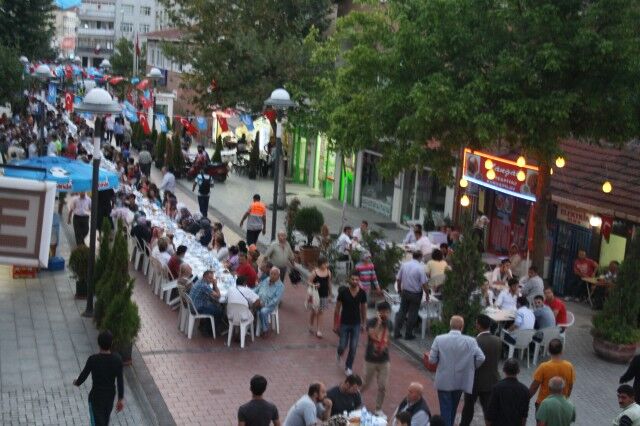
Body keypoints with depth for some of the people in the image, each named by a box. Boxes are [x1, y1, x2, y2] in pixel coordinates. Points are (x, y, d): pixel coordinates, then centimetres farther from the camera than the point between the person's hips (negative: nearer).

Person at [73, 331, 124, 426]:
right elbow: (120, 381, -11)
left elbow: (83, 375, -10)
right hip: (110, 396, 3)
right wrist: (121, 399, 0)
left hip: (96, 397, -3)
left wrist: (77, 382, 13)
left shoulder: (93, 359, -25)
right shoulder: (117, 359, -17)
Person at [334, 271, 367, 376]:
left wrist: (363, 324, 9)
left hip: (356, 324, 1)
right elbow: (337, 308, -6)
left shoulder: (362, 293, -7)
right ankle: (339, 353, 40)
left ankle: (348, 367, 23)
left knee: (353, 348, 3)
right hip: (344, 324, -1)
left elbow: (363, 309, 5)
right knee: (343, 346, 4)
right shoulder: (343, 292, -14)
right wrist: (335, 324, -4)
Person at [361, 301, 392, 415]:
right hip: (371, 359, -3)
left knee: (382, 387, 3)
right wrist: (378, 322, -33)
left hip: (384, 360, 3)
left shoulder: (389, 323, 0)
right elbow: (373, 335, -32)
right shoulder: (371, 322, -15)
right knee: (365, 384, 11)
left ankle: (378, 409, 18)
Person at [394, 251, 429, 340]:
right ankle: (408, 335, 15)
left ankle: (396, 333, 15)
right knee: (412, 314, 8)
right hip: (416, 293, -4)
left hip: (404, 292, 4)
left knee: (402, 311, 14)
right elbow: (424, 284, -17)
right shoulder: (420, 267, -17)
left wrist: (400, 290, 18)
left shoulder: (404, 264, -2)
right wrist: (427, 294, -3)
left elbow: (398, 279, 4)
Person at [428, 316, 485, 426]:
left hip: (444, 381, -2)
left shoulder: (439, 339, -11)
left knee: (445, 409, 6)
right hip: (460, 381, 2)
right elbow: (481, 358, -14)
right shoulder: (470, 341, -10)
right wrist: (471, 368, 4)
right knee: (453, 408, 23)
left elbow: (432, 360, -8)